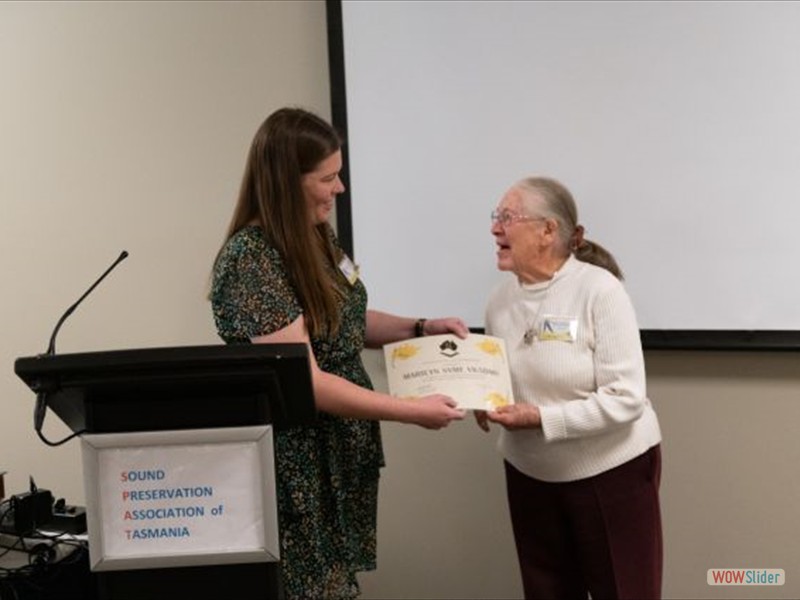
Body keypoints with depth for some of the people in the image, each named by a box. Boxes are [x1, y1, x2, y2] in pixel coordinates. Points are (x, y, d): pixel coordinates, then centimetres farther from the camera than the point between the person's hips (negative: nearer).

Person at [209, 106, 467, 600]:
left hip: (344, 453, 8)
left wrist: (421, 328, 5)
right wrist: (413, 412, -21)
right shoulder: (250, 260, -23)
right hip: (298, 467, -8)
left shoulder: (316, 236, 4)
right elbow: (305, 383, -24)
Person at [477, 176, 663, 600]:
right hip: (529, 474, 6)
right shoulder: (500, 299, 3)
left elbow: (626, 399, -21)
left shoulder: (599, 289, -17)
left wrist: (542, 418, -26)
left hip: (612, 471, -5)